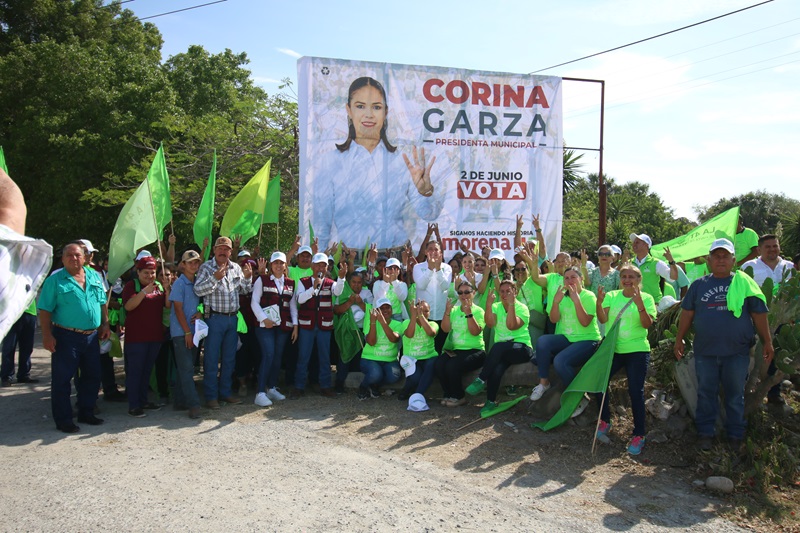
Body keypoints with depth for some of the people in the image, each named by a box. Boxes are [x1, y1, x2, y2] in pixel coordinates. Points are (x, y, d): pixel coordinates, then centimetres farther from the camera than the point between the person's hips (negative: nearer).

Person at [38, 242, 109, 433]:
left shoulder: (94, 276, 9)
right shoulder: (55, 280, -5)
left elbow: (102, 303, 16)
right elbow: (45, 310, -8)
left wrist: (105, 324, 8)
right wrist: (47, 335, -15)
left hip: (92, 336, 5)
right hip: (66, 337, -5)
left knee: (92, 376, 13)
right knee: (62, 379, 1)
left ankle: (86, 412, 27)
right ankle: (63, 419, 11)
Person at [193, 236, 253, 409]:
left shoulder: (236, 268, 10)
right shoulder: (206, 267, -4)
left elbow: (245, 291, 15)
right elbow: (198, 290, -15)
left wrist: (247, 277, -4)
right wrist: (215, 277, -26)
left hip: (232, 317, 5)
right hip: (214, 317, -5)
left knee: (229, 358, 12)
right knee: (212, 359, 0)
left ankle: (225, 392, 23)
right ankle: (211, 396, 9)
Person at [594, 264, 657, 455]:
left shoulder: (646, 298, -2)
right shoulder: (611, 296, 6)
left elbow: (647, 324, -15)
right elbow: (603, 320, -5)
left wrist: (639, 303, -28)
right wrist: (599, 303, -21)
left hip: (637, 351, -3)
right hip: (612, 349, 3)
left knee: (635, 391, -7)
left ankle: (639, 435, 5)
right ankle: (605, 421, 20)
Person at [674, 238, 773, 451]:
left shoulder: (744, 283, 3)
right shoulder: (698, 285, 5)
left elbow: (759, 314, 4)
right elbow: (687, 314, 8)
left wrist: (767, 341, 4)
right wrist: (679, 339, 7)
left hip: (737, 352, -1)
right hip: (705, 352, 1)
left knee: (735, 396, 10)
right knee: (706, 394, 10)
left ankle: (735, 436, 23)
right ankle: (705, 433, 21)